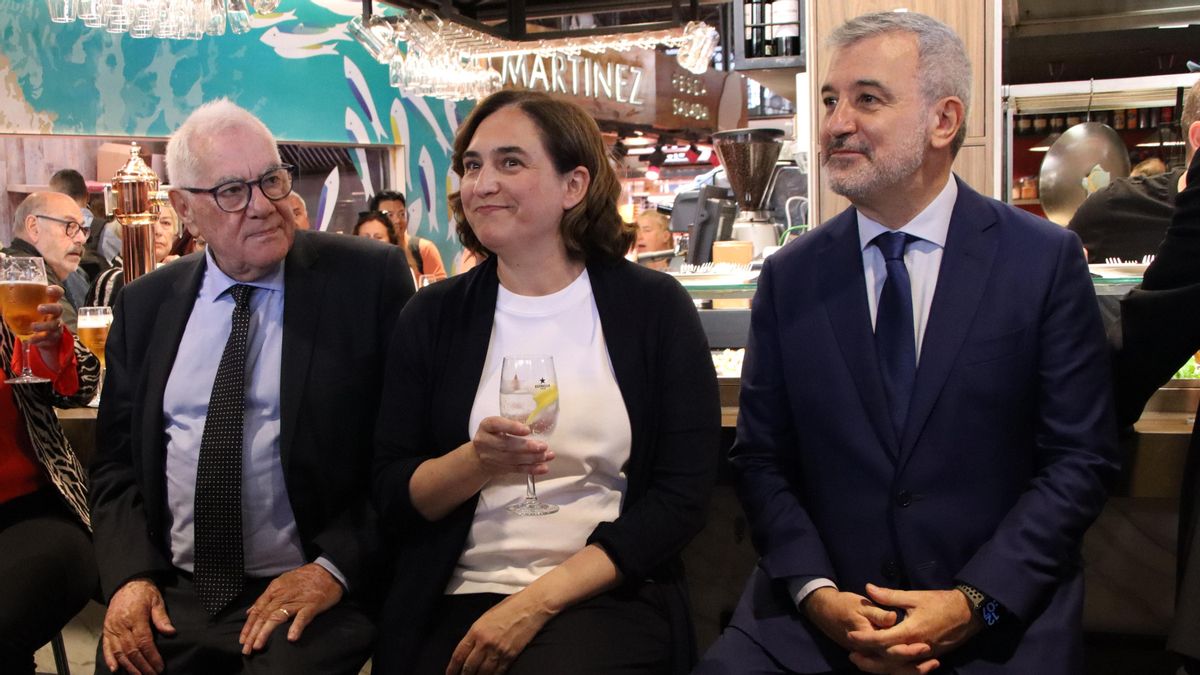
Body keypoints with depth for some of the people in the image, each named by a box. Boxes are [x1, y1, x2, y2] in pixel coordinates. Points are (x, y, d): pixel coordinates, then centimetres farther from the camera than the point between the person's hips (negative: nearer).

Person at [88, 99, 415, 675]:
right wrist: (129, 575, -4)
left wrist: (335, 566, -13)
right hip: (171, 595, 4)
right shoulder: (145, 304, 9)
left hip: (310, 592, -3)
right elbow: (116, 460, 13)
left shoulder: (369, 279, -3)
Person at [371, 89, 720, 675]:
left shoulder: (654, 307, 0)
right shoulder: (433, 317, 6)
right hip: (456, 600, 2)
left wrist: (538, 602, -12)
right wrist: (477, 463, -16)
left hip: (607, 599, -2)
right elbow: (391, 500, 5)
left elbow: (682, 496, -4)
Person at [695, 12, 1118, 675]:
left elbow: (1080, 459, -2)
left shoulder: (1046, 260, -2)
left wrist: (975, 603, -11)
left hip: (1002, 614, -1)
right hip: (822, 610, 1)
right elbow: (761, 459, 5)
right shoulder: (788, 278, 4)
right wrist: (814, 591, -10)